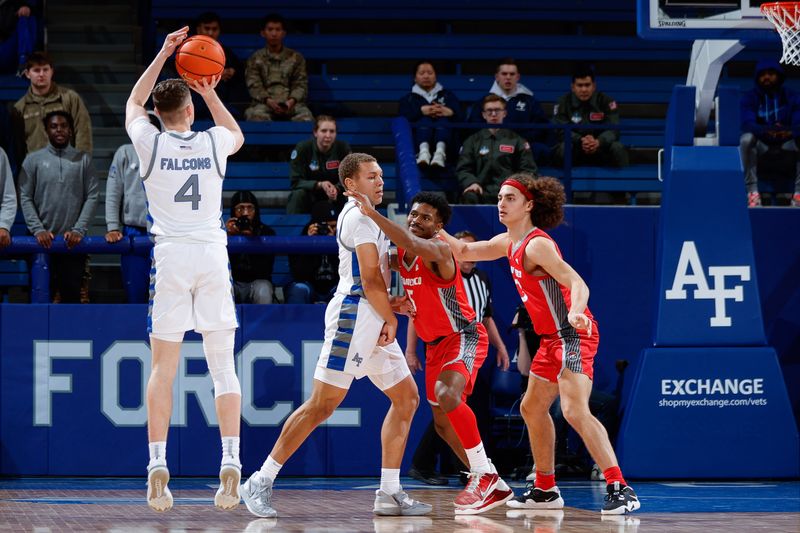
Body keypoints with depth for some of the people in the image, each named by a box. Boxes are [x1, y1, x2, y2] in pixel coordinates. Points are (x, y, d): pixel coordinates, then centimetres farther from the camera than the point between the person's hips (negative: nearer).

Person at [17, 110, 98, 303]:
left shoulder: (83, 160, 6)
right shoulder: (33, 160, 5)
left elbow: (92, 197, 1)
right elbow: (25, 198, 1)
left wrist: (79, 230, -10)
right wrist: (38, 229, -11)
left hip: (73, 242, 0)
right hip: (43, 242, 0)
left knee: (72, 294, 0)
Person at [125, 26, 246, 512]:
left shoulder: (150, 142, 2)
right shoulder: (214, 143, 4)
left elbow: (134, 102, 25)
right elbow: (238, 135, 32)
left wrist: (164, 54, 28)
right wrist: (211, 94, 28)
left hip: (170, 256, -1)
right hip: (213, 255, 1)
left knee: (163, 367, 3)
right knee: (224, 366, 3)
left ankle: (158, 466, -4)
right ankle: (231, 465, -7)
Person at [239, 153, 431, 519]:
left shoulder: (364, 216, 23)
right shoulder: (360, 216, -9)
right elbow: (370, 280, -15)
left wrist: (390, 304, 10)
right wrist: (391, 318, -5)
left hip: (373, 323, 10)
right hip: (352, 317, -10)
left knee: (407, 398, 7)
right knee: (322, 405, -12)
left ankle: (389, 494, 6)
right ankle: (261, 481, -7)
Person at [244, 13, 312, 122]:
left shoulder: (296, 57, 19)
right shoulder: (256, 59, 16)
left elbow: (301, 84, 10)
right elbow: (254, 85, 4)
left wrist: (292, 100, -13)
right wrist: (268, 100, -16)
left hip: (291, 104, 1)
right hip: (264, 103, -1)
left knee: (305, 116, -34)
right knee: (256, 115, -38)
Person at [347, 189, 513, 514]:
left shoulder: (438, 250, -22)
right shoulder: (402, 254, 3)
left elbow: (413, 244, -44)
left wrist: (372, 213, -51)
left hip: (464, 338, -10)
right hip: (435, 344, 10)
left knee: (448, 396, -34)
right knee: (443, 423, 13)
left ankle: (486, 477, -24)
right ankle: (491, 486, 28)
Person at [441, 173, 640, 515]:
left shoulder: (536, 244, -17)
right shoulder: (508, 243, 12)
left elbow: (577, 283, -28)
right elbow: (465, 252, 25)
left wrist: (576, 311, -48)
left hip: (573, 335, -11)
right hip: (552, 338, 11)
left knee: (575, 410, -24)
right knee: (532, 408, 20)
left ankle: (620, 489, -30)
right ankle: (545, 490, 31)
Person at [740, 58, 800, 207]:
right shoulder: (750, 97, -4)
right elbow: (748, 124, -21)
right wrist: (767, 132, -43)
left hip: (786, 143, 1)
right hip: (761, 144, -1)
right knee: (746, 138, -34)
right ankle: (752, 190, -32)